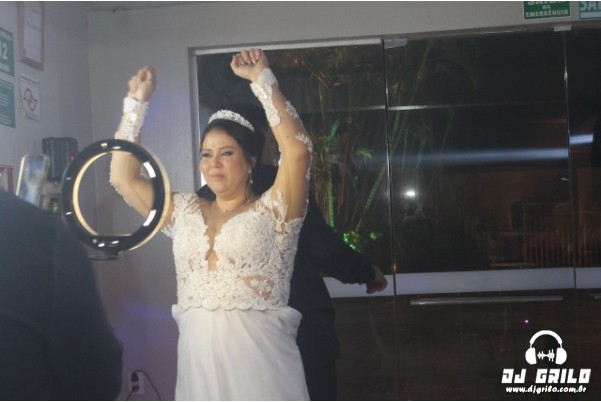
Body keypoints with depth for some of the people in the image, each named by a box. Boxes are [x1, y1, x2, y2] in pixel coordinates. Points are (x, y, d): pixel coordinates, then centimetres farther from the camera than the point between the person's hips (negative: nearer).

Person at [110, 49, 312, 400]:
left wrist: (261, 78, -10)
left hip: (260, 360, -4)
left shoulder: (272, 211, -1)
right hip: (198, 359, 4)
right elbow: (123, 176, 12)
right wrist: (137, 102, 10)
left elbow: (298, 149, -15)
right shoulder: (184, 212, 13)